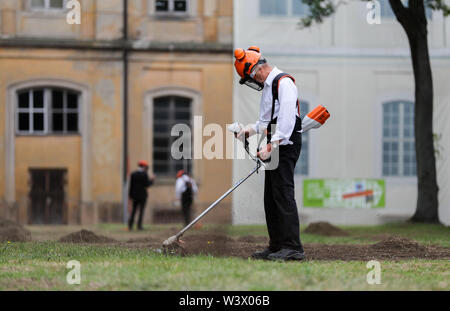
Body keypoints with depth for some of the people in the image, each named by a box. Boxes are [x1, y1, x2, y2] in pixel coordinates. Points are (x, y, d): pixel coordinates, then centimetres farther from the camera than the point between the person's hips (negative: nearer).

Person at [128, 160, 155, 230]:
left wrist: (130, 195, 10)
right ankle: (139, 226, -3)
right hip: (142, 195, -4)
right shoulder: (144, 174, -9)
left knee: (134, 210, 9)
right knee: (141, 210, 2)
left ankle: (130, 225, -1)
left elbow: (131, 185, 5)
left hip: (135, 195, 4)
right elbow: (146, 184, -11)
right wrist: (152, 180, 5)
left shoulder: (133, 174, 4)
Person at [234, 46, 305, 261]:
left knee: (283, 193, -14)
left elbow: (286, 119, -23)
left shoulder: (284, 83, -13)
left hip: (286, 146, -10)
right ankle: (276, 246, 14)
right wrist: (253, 129, 12)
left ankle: (293, 247, -16)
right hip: (274, 147, 10)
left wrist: (271, 146, -27)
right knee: (271, 197, 10)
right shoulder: (268, 86, 20)